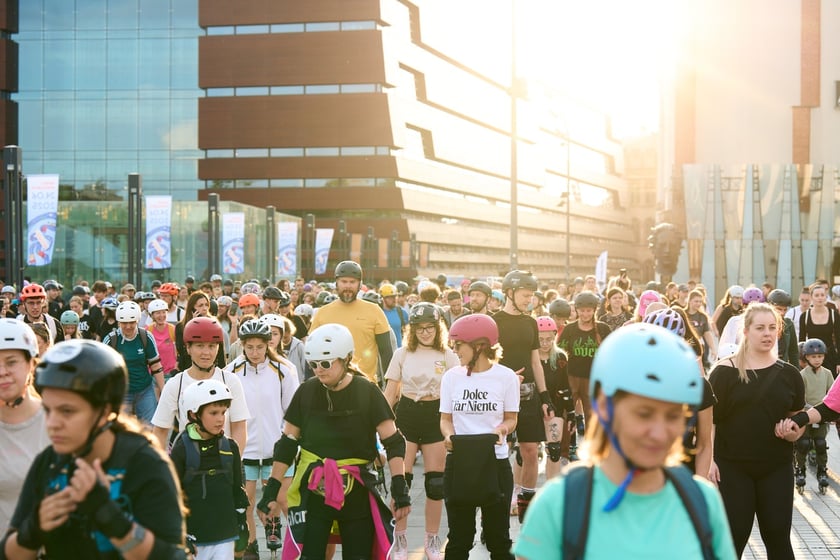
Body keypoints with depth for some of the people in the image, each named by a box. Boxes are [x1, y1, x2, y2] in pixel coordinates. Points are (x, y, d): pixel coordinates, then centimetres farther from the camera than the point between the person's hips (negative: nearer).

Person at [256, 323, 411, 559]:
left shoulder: (367, 393, -8)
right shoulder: (306, 392, -1)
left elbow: (393, 442, -7)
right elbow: (287, 444, 4)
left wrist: (399, 488, -16)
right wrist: (271, 492, 1)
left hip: (356, 494, -1)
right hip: (313, 493, 1)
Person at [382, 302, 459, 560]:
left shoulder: (448, 356, 2)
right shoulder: (402, 354, 3)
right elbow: (389, 393, 5)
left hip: (436, 416, 0)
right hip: (406, 415, 0)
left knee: (436, 483, 4)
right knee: (401, 480, -2)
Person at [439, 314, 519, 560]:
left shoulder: (506, 376, -5)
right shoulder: (451, 376, 1)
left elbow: (511, 418, 3)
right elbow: (446, 417, 7)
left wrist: (501, 430, -19)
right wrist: (448, 435, -15)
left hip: (495, 461, -2)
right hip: (459, 462, 2)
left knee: (498, 536, 8)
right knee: (459, 538, 9)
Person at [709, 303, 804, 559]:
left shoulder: (788, 373, 5)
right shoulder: (725, 371, -4)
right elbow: (710, 418, -5)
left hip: (777, 468, 3)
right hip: (732, 466, -2)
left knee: (778, 536, 6)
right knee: (733, 537, 2)